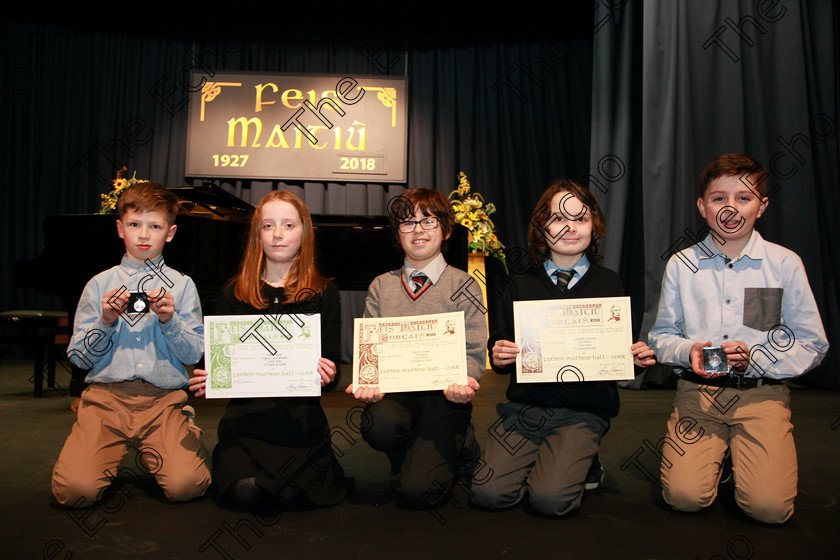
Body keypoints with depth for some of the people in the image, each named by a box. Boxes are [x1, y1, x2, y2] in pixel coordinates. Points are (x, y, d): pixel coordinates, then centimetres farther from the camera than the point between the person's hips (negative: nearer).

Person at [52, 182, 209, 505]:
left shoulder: (182, 285, 10)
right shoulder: (100, 284, 11)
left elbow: (195, 354, 4)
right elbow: (78, 357, 8)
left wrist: (169, 320, -11)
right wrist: (105, 322, -8)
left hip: (163, 397, 0)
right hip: (106, 396, 1)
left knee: (185, 485, -22)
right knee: (75, 489, -21)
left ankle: (149, 452, 12)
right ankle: (114, 453, 13)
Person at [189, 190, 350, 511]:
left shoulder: (323, 293, 6)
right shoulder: (235, 293, 9)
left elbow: (331, 360, 3)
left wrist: (326, 373, -22)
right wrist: (208, 380, -14)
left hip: (300, 414, -1)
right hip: (246, 410, 1)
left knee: (291, 495, -21)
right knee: (244, 493, -20)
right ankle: (229, 460, 15)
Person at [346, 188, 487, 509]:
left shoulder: (463, 286, 4)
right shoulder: (381, 287, 11)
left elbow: (474, 352, -1)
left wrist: (464, 382, -25)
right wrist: (368, 383, -16)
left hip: (443, 395, -2)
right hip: (396, 390, 2)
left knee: (417, 492, -18)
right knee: (379, 425, -35)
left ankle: (458, 444, 14)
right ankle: (414, 455, 2)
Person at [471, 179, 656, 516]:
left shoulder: (608, 284, 6)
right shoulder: (521, 286, 7)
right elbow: (498, 345, 9)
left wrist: (635, 358, -11)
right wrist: (498, 357, -13)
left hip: (584, 410, -1)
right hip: (526, 404, 2)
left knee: (549, 499, -21)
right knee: (488, 493, -15)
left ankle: (582, 463, 12)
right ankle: (548, 460, 15)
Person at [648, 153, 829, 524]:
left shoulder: (785, 264, 1)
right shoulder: (681, 265, 4)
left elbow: (812, 345, 3)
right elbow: (661, 336, 10)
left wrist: (755, 358, -13)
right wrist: (689, 351, -12)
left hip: (762, 392, 0)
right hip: (698, 390, 1)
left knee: (769, 506, -18)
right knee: (683, 496, -17)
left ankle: (742, 455, 14)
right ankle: (712, 453, 16)